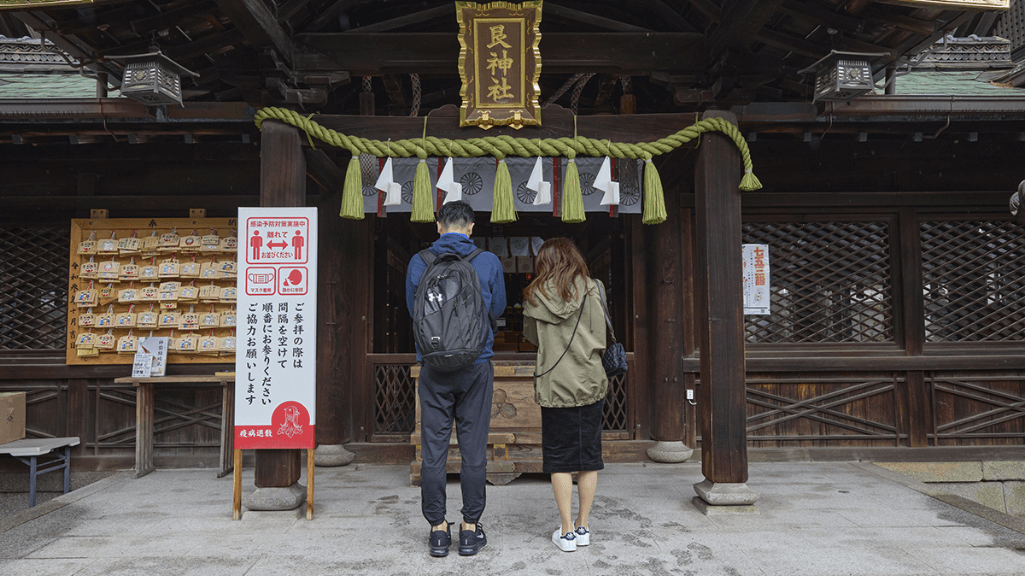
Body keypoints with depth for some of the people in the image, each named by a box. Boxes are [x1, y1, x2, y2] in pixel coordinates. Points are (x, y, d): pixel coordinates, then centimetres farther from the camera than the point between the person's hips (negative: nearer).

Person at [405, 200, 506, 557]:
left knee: (434, 449, 7)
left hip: (433, 367, 0)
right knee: (474, 450, 7)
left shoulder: (419, 263, 0)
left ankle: (438, 529, 14)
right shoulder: (489, 262, -1)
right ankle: (470, 528, 16)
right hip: (476, 367, 0)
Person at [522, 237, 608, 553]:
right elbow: (600, 339, -1)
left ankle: (566, 532, 11)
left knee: (559, 459, 7)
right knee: (588, 456, 10)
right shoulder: (590, 290, -2)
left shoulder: (535, 295, 0)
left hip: (553, 385, 0)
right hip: (589, 382, 0)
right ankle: (582, 527, 19)